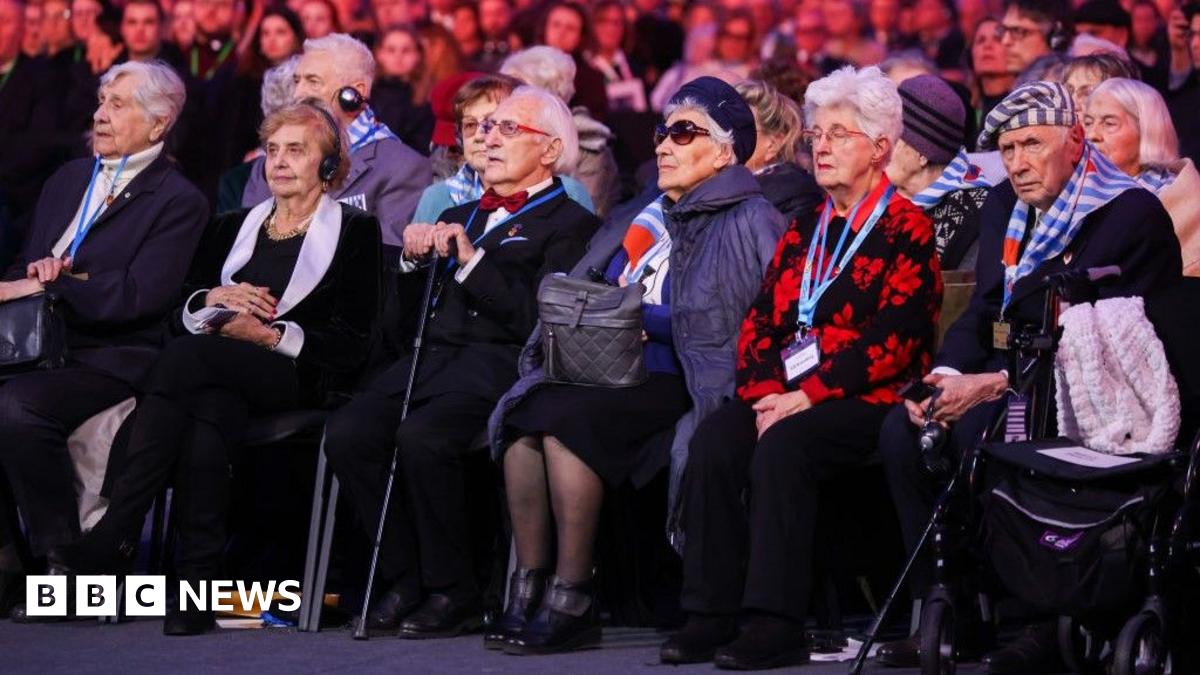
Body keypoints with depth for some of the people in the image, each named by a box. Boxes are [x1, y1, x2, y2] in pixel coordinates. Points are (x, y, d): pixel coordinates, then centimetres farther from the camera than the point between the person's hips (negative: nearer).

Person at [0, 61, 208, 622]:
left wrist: (49, 285, -15)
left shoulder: (179, 203, -2)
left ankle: (62, 558, -21)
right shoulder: (69, 180, 21)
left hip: (112, 362, -7)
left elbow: (140, 297, -14)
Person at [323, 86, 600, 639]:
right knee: (346, 433, -20)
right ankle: (406, 580, -9)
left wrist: (473, 261, -12)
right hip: (433, 358, 6)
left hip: (500, 365, -6)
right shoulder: (461, 216, 28)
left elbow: (538, 319, -10)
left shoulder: (571, 225, 6)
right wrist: (413, 258, 5)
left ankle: (452, 595, -17)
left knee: (422, 438, -33)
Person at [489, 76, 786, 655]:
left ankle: (571, 602, -26)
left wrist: (643, 320, -14)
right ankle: (529, 589, -23)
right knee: (526, 412, -23)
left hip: (682, 387, -7)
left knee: (565, 418, -30)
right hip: (614, 376, 7)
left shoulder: (747, 223, 1)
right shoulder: (645, 221, 24)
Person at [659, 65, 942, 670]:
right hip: (786, 393, 6)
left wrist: (808, 395, -17)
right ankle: (711, 613, -22)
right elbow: (760, 320, 16)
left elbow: (893, 338, -11)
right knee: (713, 441, -23)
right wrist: (764, 392, -5)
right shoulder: (805, 230, 22)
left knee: (782, 448, -33)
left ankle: (776, 623, -31)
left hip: (866, 399, -6)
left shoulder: (907, 229, 0)